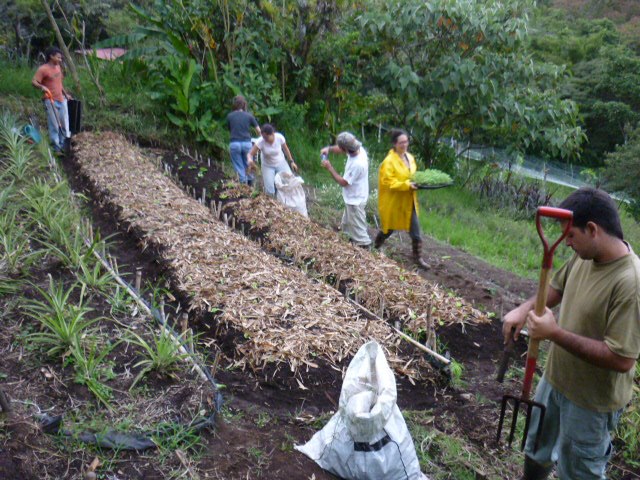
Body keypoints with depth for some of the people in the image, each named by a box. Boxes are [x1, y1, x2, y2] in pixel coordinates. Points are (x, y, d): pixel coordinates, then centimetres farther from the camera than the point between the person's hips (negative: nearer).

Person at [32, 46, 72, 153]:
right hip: (50, 101, -7)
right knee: (54, 125, -2)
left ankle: (63, 144, 23)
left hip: (61, 100, 7)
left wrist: (66, 94, 25)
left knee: (64, 123, 11)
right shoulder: (43, 69, -12)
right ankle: (56, 146, 7)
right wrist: (42, 87, -33)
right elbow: (34, 82, -15)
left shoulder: (58, 67, 12)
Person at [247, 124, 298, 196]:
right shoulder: (260, 142, -26)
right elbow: (250, 154, -25)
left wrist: (292, 162, -1)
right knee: (270, 191, -15)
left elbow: (285, 149, -3)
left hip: (281, 164, 1)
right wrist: (249, 160, -48)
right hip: (268, 166, -1)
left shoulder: (280, 137, -22)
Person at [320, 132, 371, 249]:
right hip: (352, 198, 10)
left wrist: (329, 167, -18)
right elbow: (340, 149, 10)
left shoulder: (357, 164, -36)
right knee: (347, 225, 29)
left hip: (355, 200, -10)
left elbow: (343, 182, -25)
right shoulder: (358, 149, -11)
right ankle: (352, 241, 47)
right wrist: (329, 149, -9)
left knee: (358, 229, 6)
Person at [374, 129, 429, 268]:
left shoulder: (410, 157, 5)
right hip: (393, 203, -6)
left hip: (408, 202, 6)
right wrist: (407, 185, -31)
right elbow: (388, 182, -23)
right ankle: (375, 248, 41)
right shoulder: (389, 161, -18)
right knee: (388, 228, 15)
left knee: (415, 231, 3)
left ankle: (417, 257, 15)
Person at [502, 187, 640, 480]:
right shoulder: (584, 257, -8)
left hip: (591, 401, -7)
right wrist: (525, 309, -8)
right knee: (537, 449, 28)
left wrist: (555, 333, -31)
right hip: (556, 379, 7)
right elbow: (557, 287, 10)